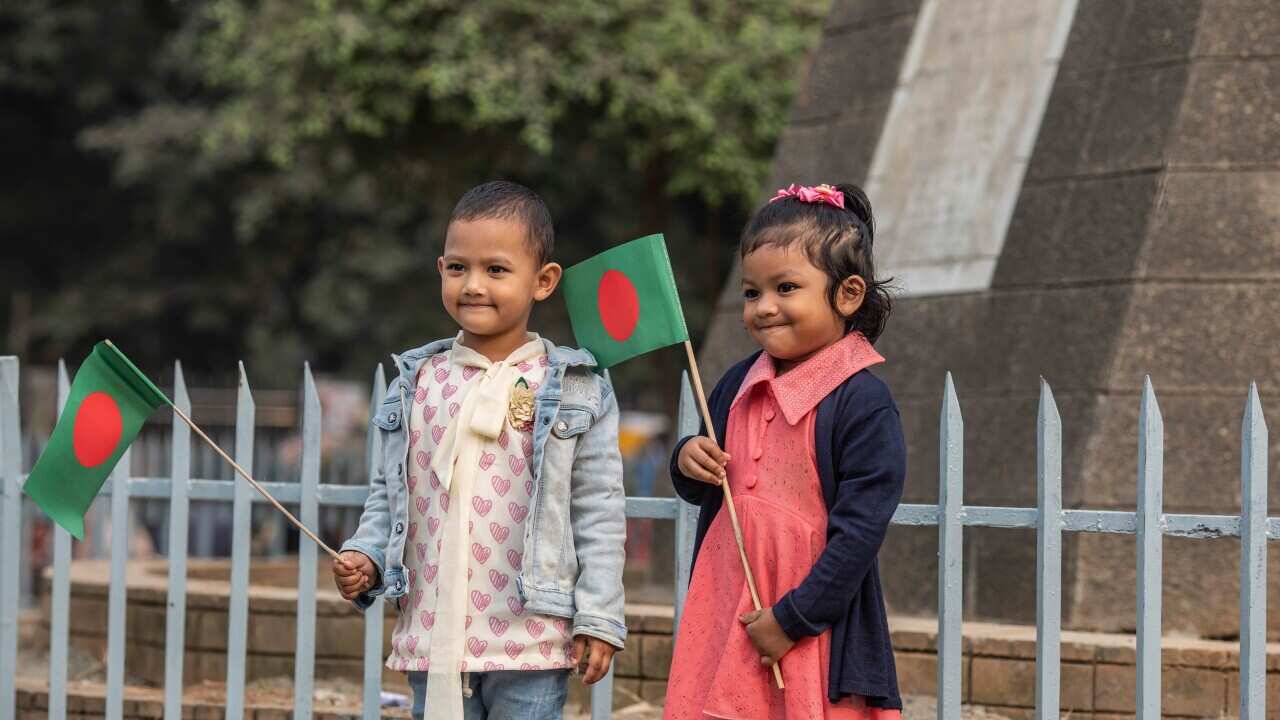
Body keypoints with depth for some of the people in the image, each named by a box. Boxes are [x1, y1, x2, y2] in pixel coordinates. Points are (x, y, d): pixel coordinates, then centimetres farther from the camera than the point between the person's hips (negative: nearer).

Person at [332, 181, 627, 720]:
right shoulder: (417, 385, 8)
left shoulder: (575, 392, -3)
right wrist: (364, 557, -2)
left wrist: (598, 619, -6)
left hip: (532, 639, -3)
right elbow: (388, 494, 15)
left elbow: (599, 510, -2)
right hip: (432, 636, 4)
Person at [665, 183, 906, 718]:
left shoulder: (863, 402, -12)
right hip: (723, 614, 6)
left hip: (816, 629, -6)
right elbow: (703, 492, 23)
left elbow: (860, 530, -15)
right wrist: (687, 462, -1)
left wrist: (793, 618, -17)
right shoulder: (738, 386, 9)